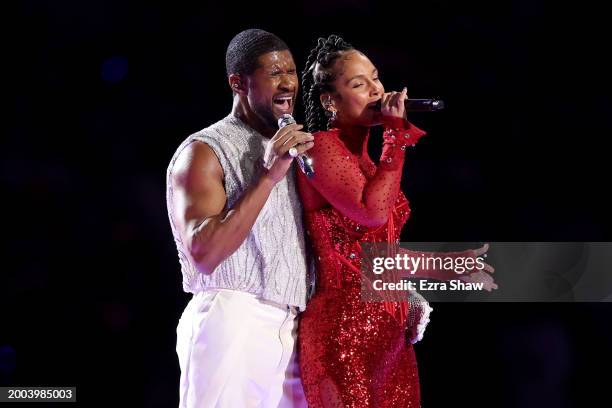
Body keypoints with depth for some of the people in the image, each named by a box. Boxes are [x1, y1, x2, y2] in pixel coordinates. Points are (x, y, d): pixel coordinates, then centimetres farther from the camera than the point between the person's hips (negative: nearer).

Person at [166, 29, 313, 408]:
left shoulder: (293, 150, 19)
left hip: (291, 332, 6)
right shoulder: (204, 151, -3)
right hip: (233, 323, -6)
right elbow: (204, 254, -16)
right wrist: (267, 177, -18)